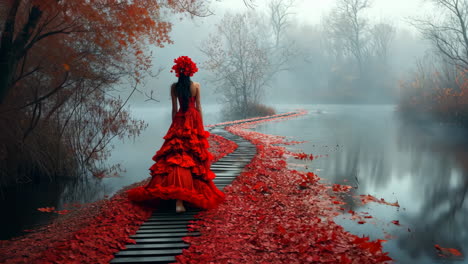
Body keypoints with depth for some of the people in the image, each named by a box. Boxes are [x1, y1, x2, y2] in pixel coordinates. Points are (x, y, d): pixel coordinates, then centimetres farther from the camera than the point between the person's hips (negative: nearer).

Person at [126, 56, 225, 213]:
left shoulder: (174, 87, -2)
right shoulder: (196, 86, -3)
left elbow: (174, 108, 1)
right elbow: (198, 107, 0)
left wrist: (174, 125, 12)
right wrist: (201, 126, 7)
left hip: (179, 121, 0)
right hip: (194, 121, 0)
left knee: (177, 153, -2)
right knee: (195, 155, 10)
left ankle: (179, 199, -10)